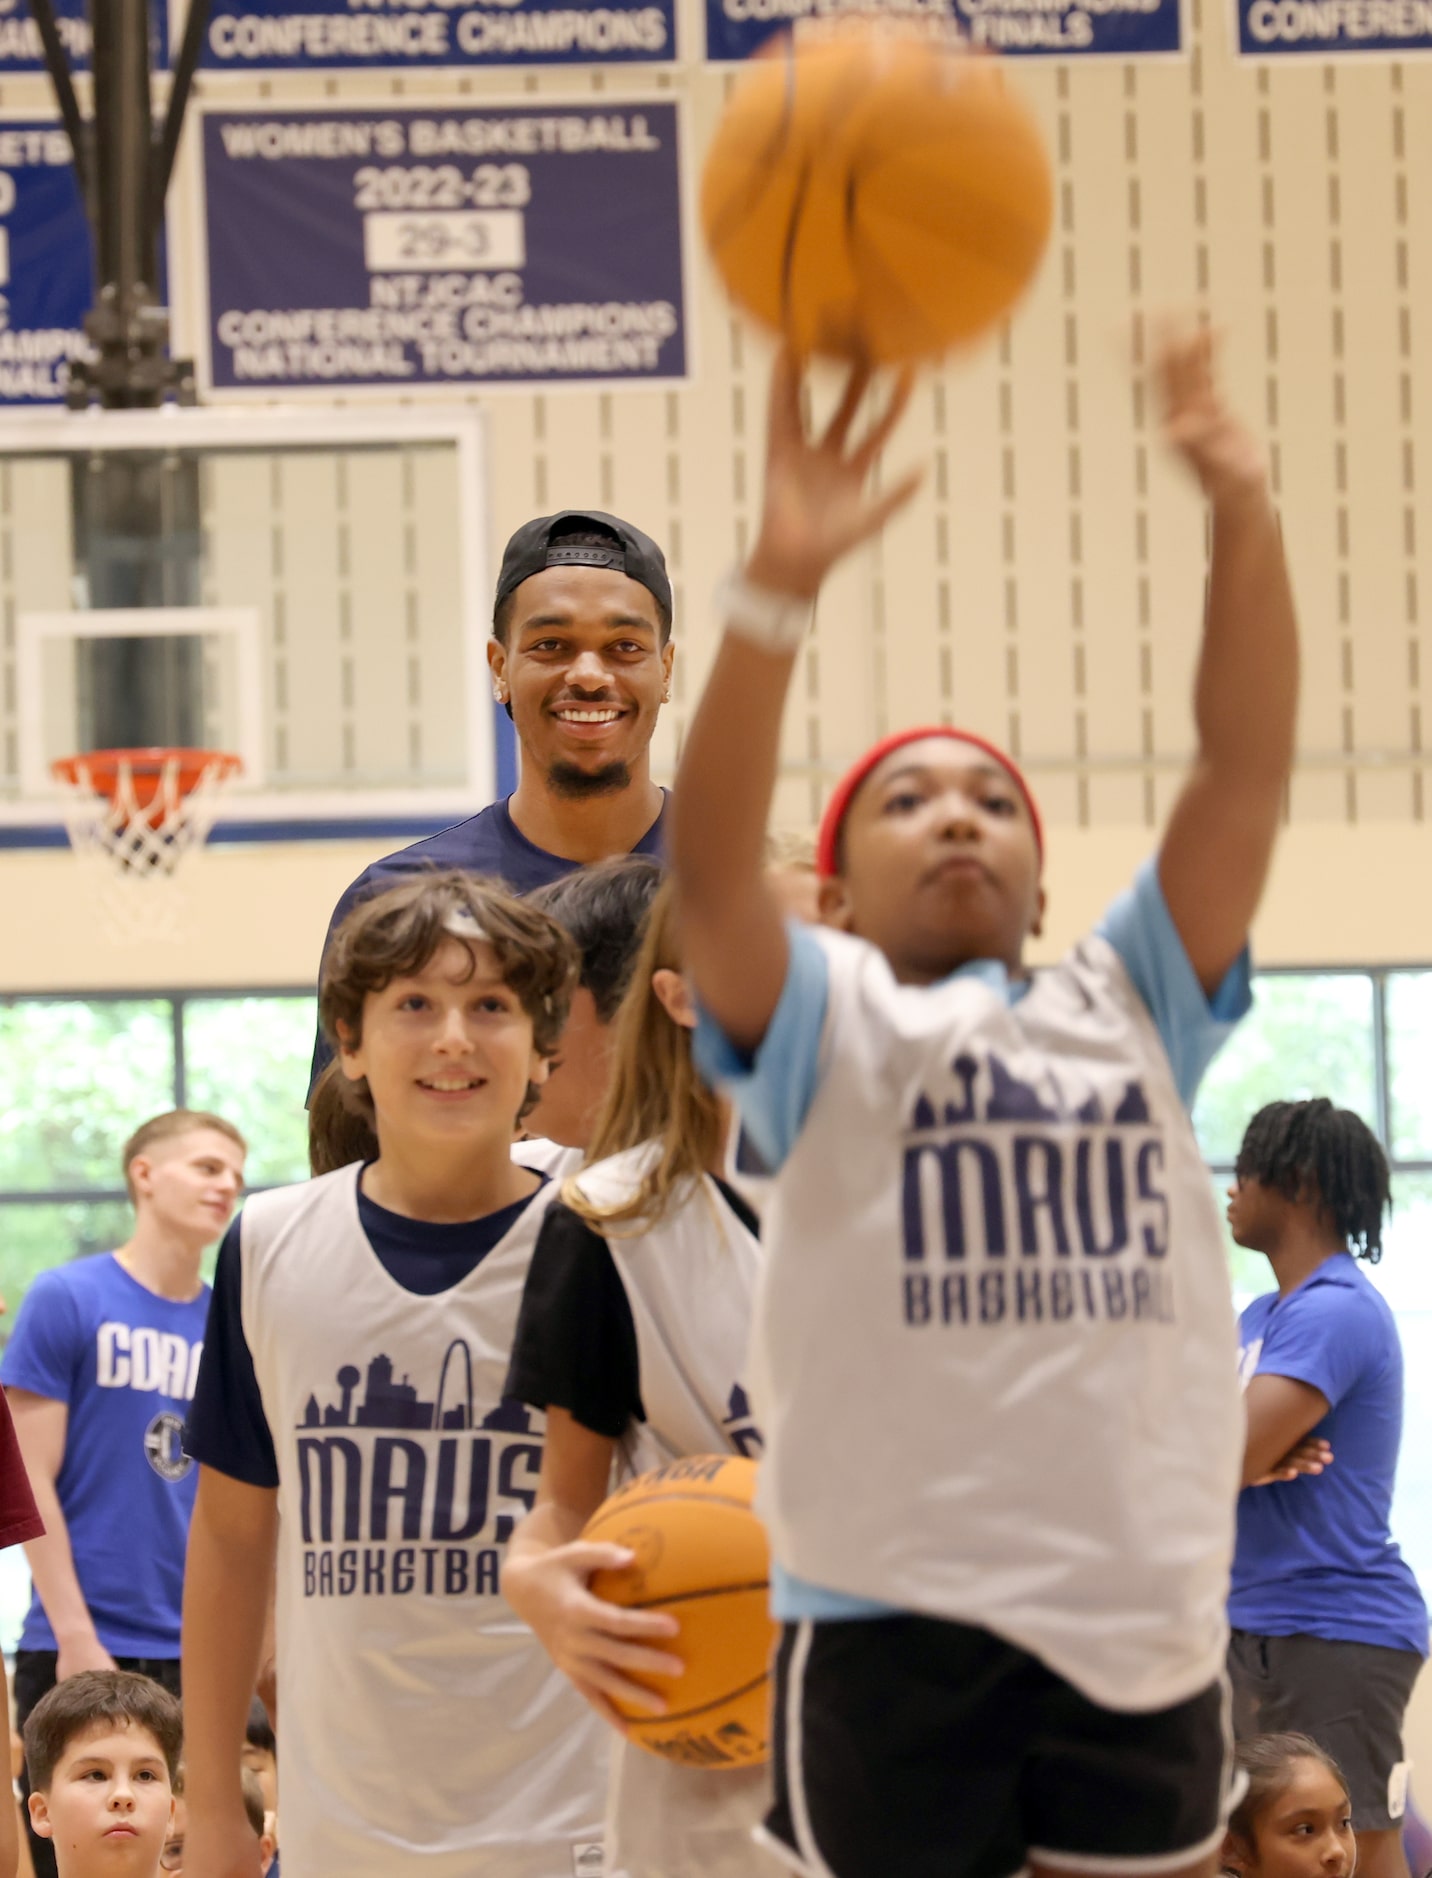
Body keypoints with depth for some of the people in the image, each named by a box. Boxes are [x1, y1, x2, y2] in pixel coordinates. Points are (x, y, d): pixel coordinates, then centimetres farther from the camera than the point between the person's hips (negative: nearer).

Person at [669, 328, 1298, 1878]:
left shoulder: (1129, 1007, 14)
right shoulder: (822, 1024, 4)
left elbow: (1245, 770, 2)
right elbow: (708, 865, -15)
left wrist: (1243, 515, -11)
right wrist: (781, 584, -28)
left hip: (1145, 1616, 3)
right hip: (892, 1620, -3)